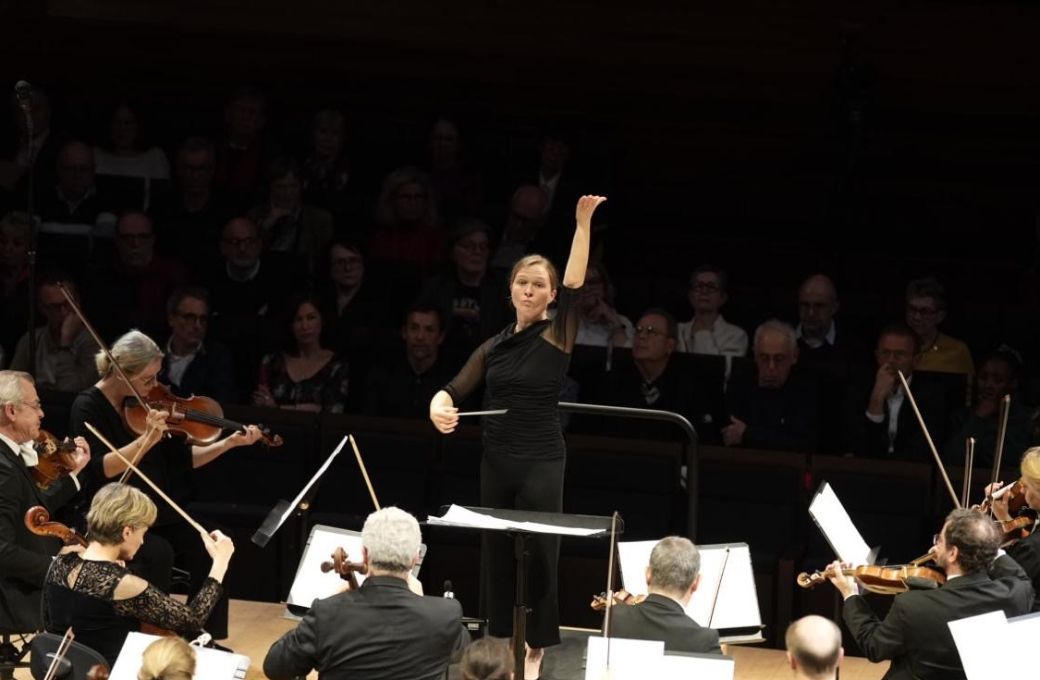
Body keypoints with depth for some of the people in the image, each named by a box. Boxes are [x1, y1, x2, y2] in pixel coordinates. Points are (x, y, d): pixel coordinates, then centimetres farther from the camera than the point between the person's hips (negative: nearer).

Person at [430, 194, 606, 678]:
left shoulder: (557, 336, -3)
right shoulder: (494, 346, 10)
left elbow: (575, 285, -16)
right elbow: (457, 388, 6)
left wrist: (583, 224, -25)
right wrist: (440, 407, -18)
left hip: (541, 462, -5)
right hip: (496, 461, 5)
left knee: (538, 554, -4)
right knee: (496, 553, 8)